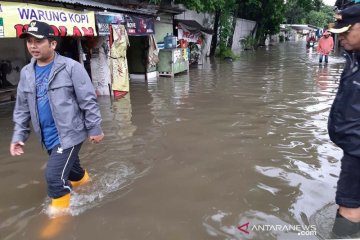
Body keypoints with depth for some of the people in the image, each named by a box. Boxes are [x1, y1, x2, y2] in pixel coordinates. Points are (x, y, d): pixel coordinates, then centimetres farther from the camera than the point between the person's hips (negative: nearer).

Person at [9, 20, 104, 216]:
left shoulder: (71, 67, -14)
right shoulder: (26, 73, 5)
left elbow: (88, 101, -12)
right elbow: (22, 107, 12)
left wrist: (94, 129, -10)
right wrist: (19, 135, 7)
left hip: (69, 134, -6)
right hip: (49, 138, 7)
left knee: (54, 176, -8)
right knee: (71, 169, 22)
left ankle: (59, 214, 15)